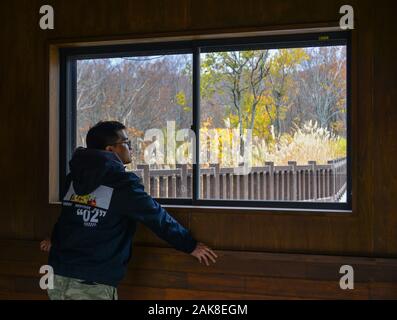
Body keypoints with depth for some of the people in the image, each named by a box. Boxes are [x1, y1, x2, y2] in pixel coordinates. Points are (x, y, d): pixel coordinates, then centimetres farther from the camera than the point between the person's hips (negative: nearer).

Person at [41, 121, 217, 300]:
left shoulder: (74, 177, 10)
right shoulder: (122, 183, -12)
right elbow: (157, 217, -5)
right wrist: (190, 245, 7)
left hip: (57, 276, 8)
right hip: (92, 285, -7)